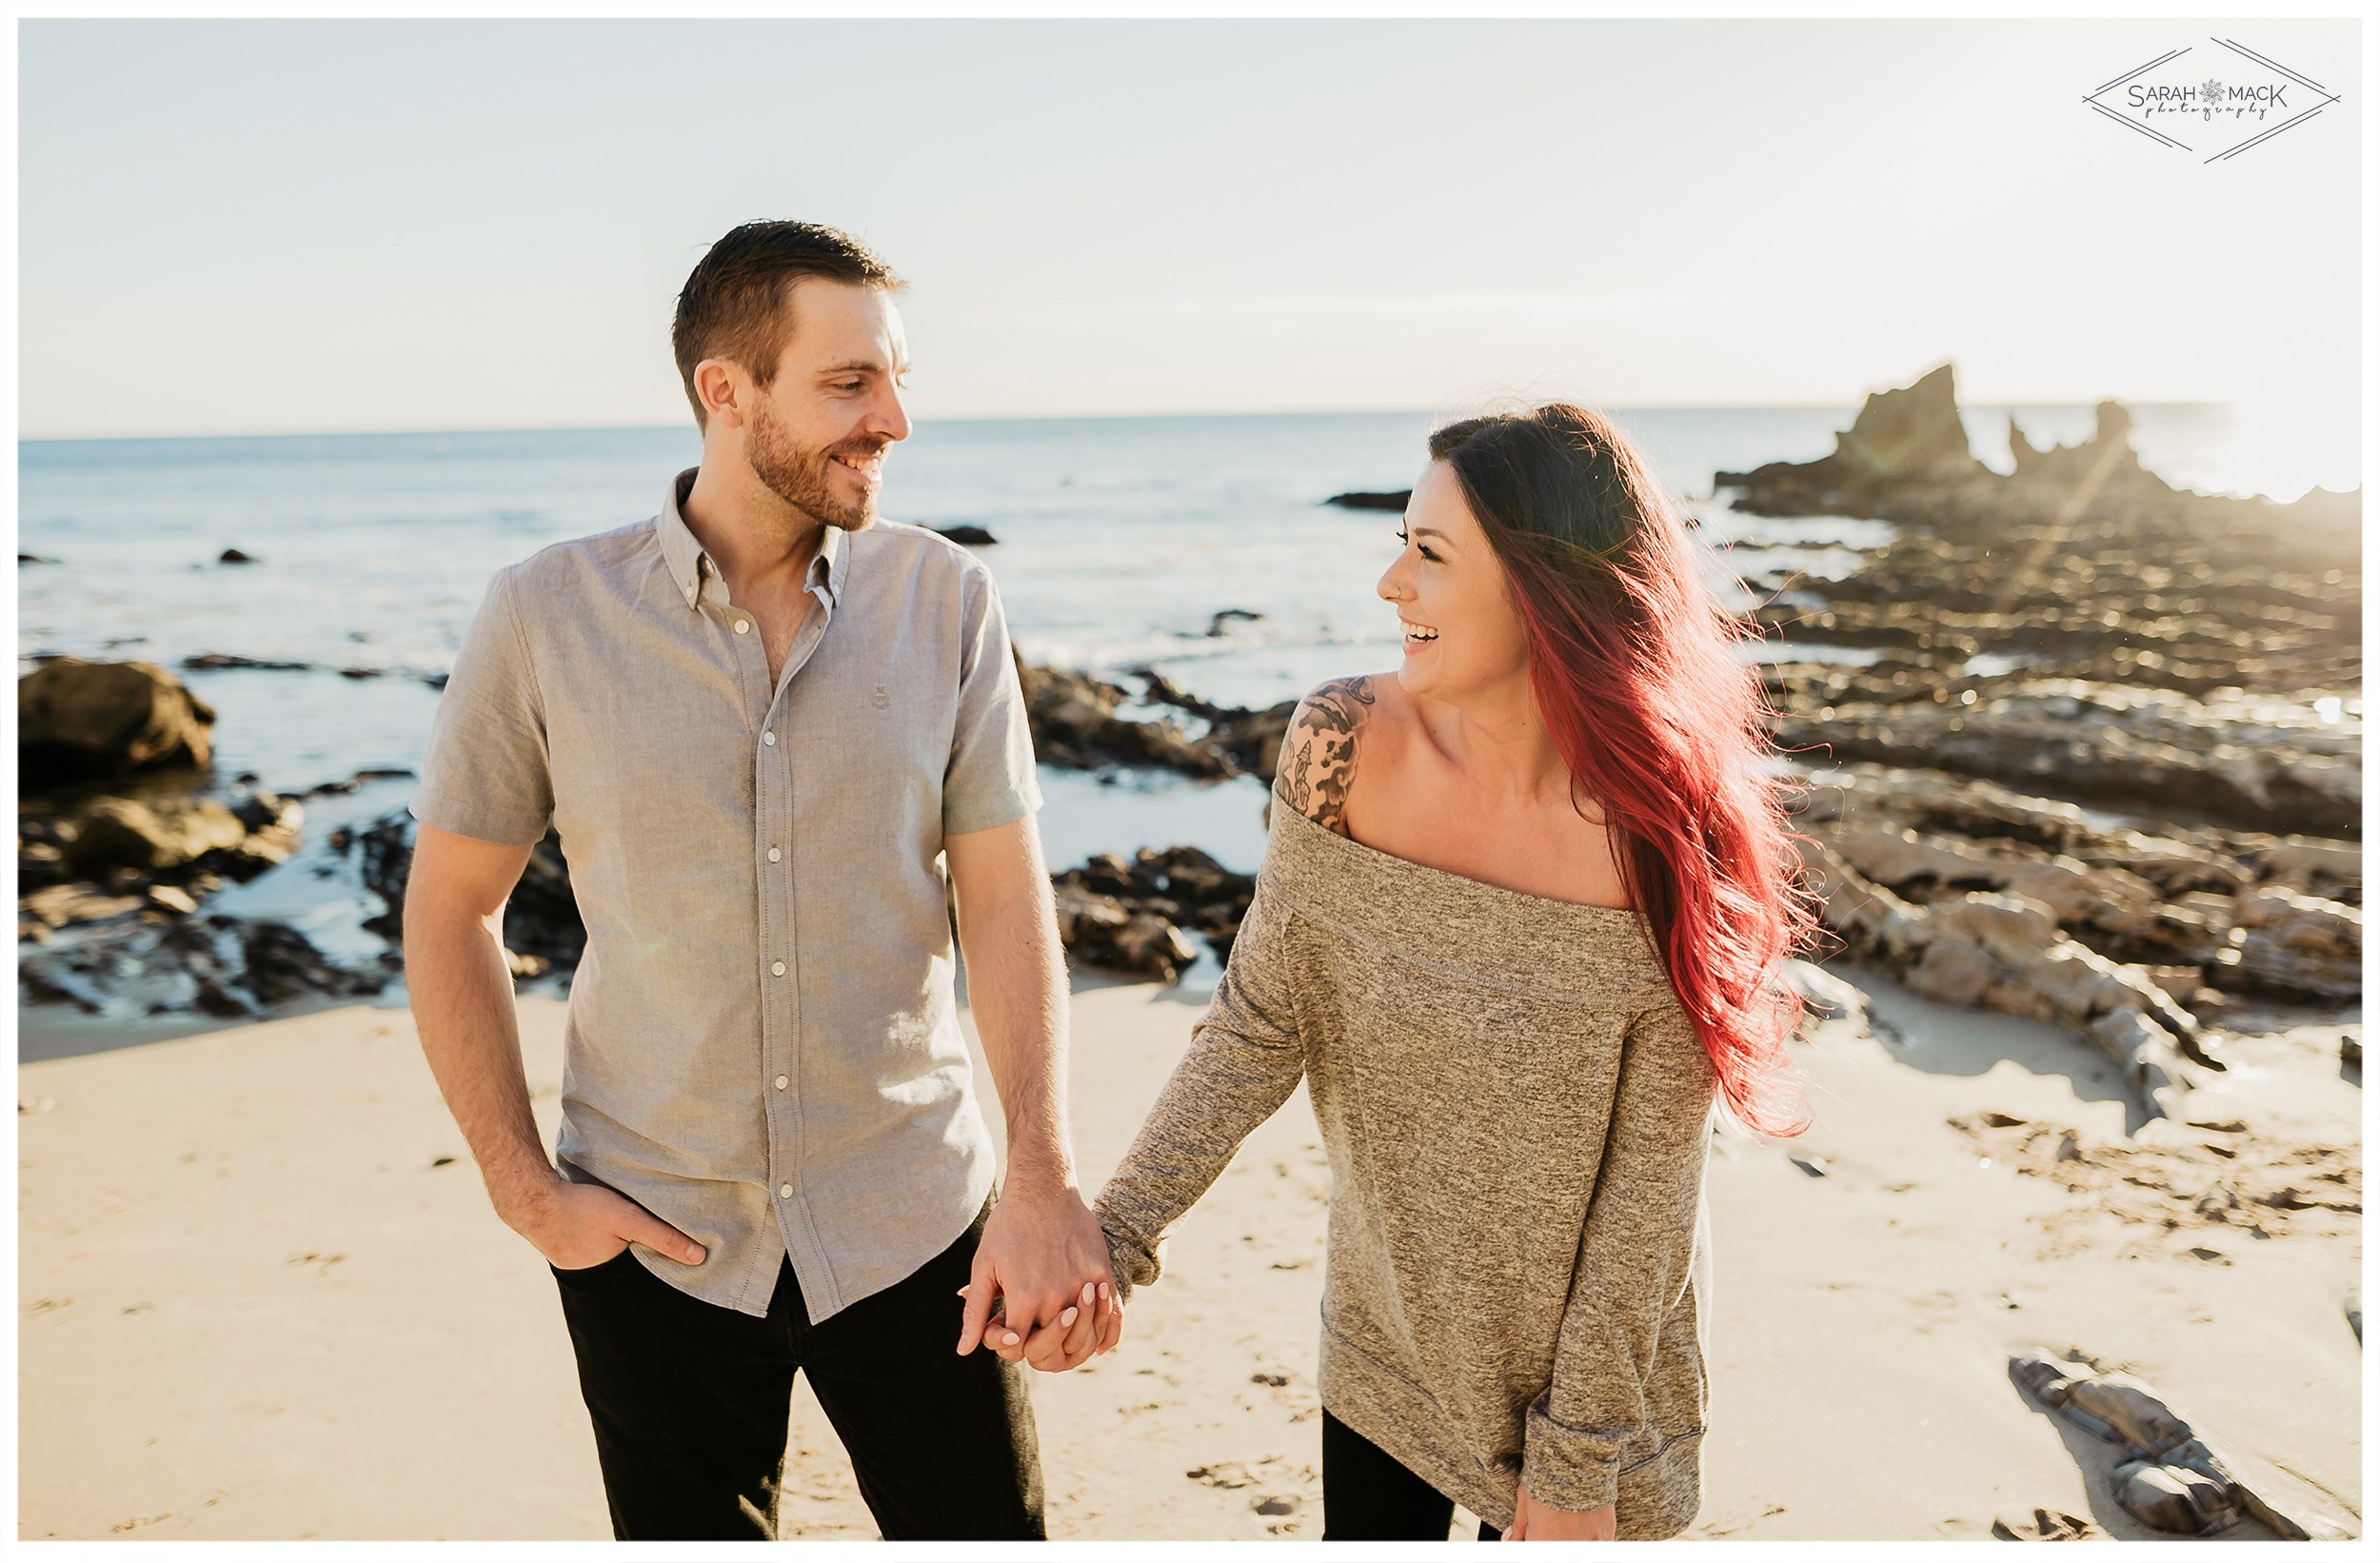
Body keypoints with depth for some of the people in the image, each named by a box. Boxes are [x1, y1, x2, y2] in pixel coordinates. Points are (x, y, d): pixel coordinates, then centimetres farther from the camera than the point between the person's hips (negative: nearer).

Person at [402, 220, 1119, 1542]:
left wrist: (1042, 1177, -18)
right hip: (653, 1239, 0)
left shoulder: (945, 600, -6)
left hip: (912, 1224, 1)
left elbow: (1002, 893, -8)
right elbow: (448, 912, 0)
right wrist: (523, 1190, -4)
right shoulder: (545, 617, -8)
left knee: (986, 1528, 11)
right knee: (690, 1533, 18)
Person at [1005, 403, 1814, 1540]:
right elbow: (1259, 1022, -10)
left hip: (1583, 1351, -2)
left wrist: (1576, 1468, -10)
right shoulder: (1345, 750, -17)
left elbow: (1649, 1187, -17)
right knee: (1367, 1531, 19)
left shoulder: (1662, 845, -25)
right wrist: (1113, 1237, -17)